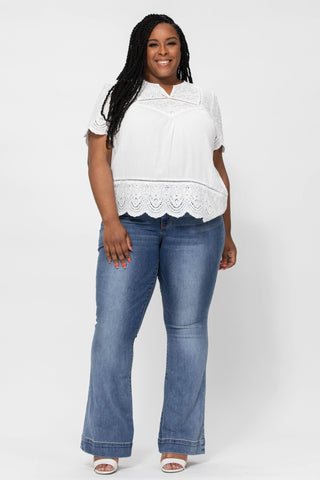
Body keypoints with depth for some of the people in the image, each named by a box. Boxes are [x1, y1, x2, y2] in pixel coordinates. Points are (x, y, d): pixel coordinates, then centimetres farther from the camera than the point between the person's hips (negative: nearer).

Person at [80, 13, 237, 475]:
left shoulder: (205, 99, 19)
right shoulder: (116, 95, 12)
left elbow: (218, 167, 20)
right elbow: (99, 159, 2)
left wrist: (227, 234, 16)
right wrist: (110, 221, -10)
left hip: (196, 226, 2)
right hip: (131, 224, -1)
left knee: (188, 328, 0)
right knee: (113, 327, -6)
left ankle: (179, 442, 8)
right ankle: (108, 442, 3)